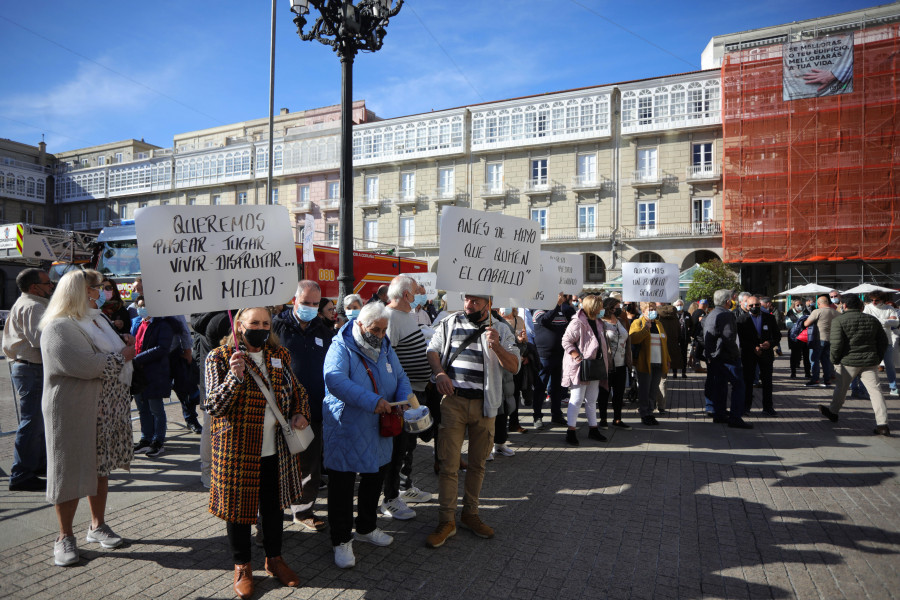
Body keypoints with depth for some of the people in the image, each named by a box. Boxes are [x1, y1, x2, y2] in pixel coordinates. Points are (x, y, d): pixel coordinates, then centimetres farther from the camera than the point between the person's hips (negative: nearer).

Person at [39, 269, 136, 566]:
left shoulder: (99, 319, 13)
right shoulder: (58, 328, -14)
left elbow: (117, 353, 24)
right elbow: (82, 365, -26)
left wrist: (127, 349, 1)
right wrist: (122, 356, -14)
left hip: (106, 410, 8)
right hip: (73, 412, -8)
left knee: (100, 467, 15)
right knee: (70, 471, 2)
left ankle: (97, 526, 28)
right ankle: (65, 537, 17)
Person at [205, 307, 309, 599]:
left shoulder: (279, 356, 5)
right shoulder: (220, 357, -9)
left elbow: (296, 390, 18)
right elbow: (213, 406, -15)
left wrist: (300, 413, 0)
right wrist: (235, 376, -29)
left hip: (276, 449, 4)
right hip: (238, 450, -4)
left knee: (274, 504, 17)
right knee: (239, 505, 10)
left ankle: (274, 558, 37)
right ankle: (242, 566, 31)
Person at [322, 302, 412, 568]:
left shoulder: (385, 348, 7)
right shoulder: (341, 347, -15)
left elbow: (401, 378, 13)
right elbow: (334, 380, -32)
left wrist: (404, 399, -11)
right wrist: (372, 401, -35)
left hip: (378, 432, 7)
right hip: (346, 432, -7)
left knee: (375, 478, 20)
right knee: (342, 485, 5)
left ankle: (366, 528, 41)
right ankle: (341, 540, 23)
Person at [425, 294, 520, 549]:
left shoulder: (500, 330, 5)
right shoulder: (450, 323, 6)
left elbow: (514, 367, -2)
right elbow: (433, 349, 7)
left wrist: (496, 346, -19)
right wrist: (439, 372, -11)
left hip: (484, 404, 1)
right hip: (453, 400, -1)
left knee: (477, 463, 13)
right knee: (448, 463, -2)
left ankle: (470, 513, 29)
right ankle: (446, 521, 9)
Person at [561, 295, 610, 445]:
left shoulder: (597, 323, 13)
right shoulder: (577, 323, -16)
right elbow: (566, 341, -18)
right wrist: (578, 357, -23)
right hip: (580, 368, -9)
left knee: (592, 400, 16)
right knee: (576, 399, -4)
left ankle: (593, 429, 26)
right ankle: (571, 431, 3)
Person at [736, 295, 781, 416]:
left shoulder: (770, 318, 6)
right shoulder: (741, 319, -2)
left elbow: (777, 335, 7)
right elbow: (741, 339, -5)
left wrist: (770, 343, -13)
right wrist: (753, 348, -16)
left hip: (766, 353, 2)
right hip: (748, 354, -2)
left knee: (767, 381, 5)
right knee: (748, 380, 4)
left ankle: (768, 407, 14)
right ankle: (746, 406, 14)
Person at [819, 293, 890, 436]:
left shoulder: (839, 321, -9)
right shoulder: (872, 320, 8)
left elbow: (836, 344, -17)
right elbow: (883, 341, 12)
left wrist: (834, 359, -2)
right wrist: (878, 358, 20)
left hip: (848, 361, -3)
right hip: (870, 362, 3)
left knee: (841, 388, 15)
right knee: (875, 390, 1)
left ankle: (833, 412, 34)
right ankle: (882, 424, -5)